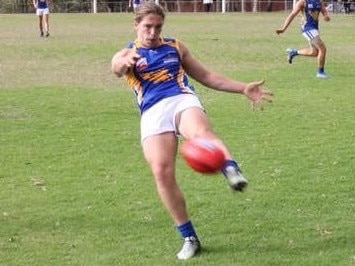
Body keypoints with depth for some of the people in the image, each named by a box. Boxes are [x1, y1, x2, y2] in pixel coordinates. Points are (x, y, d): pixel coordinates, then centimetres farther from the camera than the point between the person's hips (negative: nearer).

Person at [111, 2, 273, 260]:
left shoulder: (175, 47, 24)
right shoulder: (127, 54, 16)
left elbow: (207, 77, 30)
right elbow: (116, 67, -11)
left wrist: (244, 88, 23)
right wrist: (126, 61, -37)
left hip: (182, 100, 0)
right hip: (152, 113, 0)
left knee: (202, 132, -36)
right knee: (162, 173, -17)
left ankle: (233, 171, -65)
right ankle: (190, 238, -4)